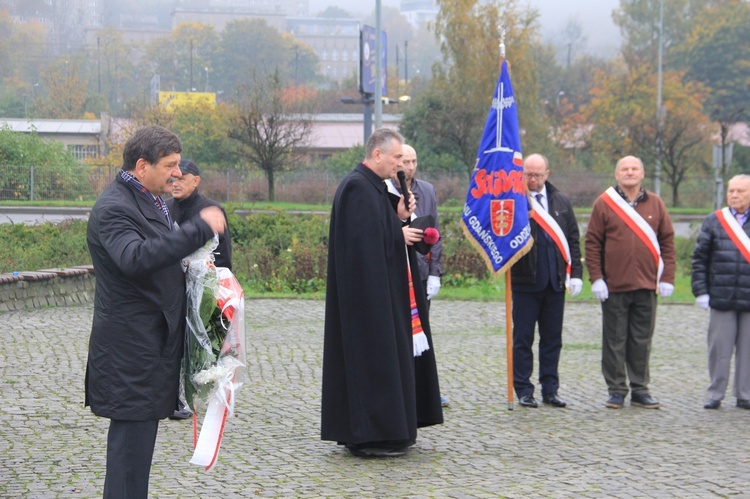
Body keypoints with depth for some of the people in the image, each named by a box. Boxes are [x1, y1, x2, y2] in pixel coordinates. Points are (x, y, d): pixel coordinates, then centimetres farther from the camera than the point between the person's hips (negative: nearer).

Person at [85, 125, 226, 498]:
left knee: (138, 436, 15)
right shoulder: (113, 208, -17)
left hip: (155, 339, 10)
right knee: (133, 436, -8)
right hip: (130, 348, -10)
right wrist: (200, 228, -35)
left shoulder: (150, 201, 16)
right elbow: (135, 258, -36)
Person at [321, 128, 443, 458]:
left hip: (381, 291, 11)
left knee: (383, 356, 12)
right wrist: (400, 235, -13)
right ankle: (369, 436, -2)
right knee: (373, 356, -7)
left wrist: (399, 217, 4)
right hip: (368, 292, -11)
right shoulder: (358, 187, -16)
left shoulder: (374, 186, 16)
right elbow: (363, 239, -23)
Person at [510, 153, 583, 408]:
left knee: (553, 338, 9)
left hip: (555, 282, 4)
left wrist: (575, 273, 4)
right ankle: (523, 390, 10)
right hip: (525, 282, -4)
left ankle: (550, 390, 16)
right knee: (523, 338, 2)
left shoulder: (562, 201, 10)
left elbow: (573, 239, 12)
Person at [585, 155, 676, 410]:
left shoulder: (655, 204, 7)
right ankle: (616, 390, 12)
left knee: (642, 341, 8)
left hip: (646, 285, 2)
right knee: (614, 341, 3)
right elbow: (592, 242, -1)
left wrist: (667, 278, 2)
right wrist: (596, 278, -8)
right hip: (613, 286, -2)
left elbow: (667, 242, 8)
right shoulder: (604, 203, 0)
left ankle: (640, 390, 17)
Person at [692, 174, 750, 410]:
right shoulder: (714, 221, 6)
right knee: (719, 348, 4)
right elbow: (700, 258, 7)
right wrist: (700, 291, -1)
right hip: (721, 299, 0)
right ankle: (715, 395, 14)